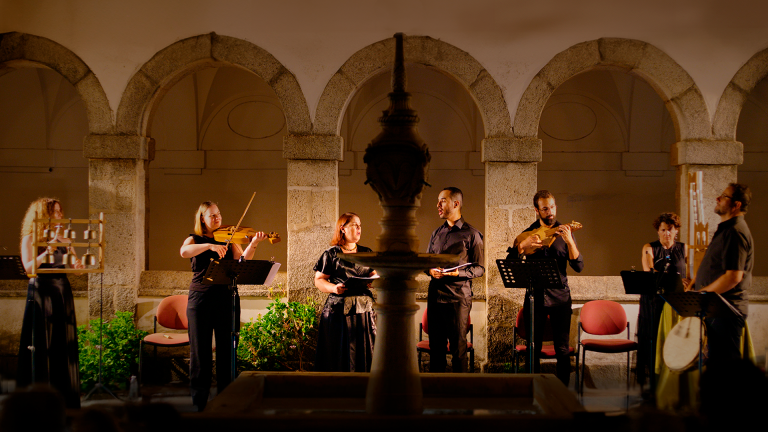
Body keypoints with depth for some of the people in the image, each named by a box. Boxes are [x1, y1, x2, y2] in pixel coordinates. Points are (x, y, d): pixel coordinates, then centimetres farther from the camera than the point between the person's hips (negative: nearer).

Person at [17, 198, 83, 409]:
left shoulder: (64, 240, 13)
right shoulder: (30, 239, -1)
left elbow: (74, 265, 12)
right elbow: (28, 267, -14)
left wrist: (79, 264, -9)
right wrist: (49, 249, -21)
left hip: (62, 291, 5)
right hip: (41, 292, -5)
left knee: (63, 342, 4)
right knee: (41, 343, -4)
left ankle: (63, 396, 9)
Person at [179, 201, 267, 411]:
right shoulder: (194, 239, 6)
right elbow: (184, 252, -17)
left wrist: (253, 245, -21)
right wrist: (209, 246, -29)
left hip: (226, 298, 2)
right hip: (201, 298, -2)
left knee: (226, 347, 4)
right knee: (200, 348, 2)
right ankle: (199, 398, 11)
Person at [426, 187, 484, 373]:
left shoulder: (471, 234, -1)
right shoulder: (436, 234, 17)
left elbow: (479, 268, -2)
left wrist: (458, 273, -19)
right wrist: (430, 270, -2)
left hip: (458, 297, -5)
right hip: (435, 294, 5)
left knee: (458, 347, -1)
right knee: (436, 345, 9)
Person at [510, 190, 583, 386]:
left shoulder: (564, 233, 3)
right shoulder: (528, 233, 6)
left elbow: (578, 267, -6)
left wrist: (569, 241, -21)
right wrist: (523, 244, -19)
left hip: (559, 297, -1)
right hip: (535, 296, 1)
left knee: (562, 349, 1)